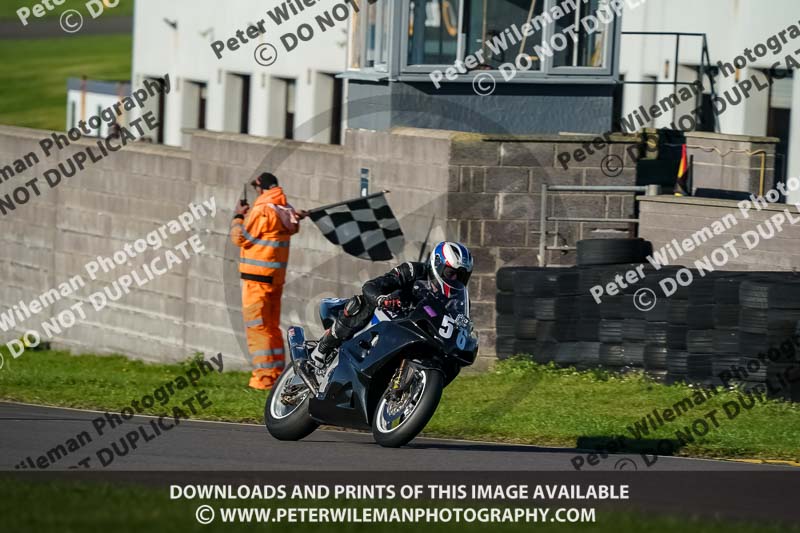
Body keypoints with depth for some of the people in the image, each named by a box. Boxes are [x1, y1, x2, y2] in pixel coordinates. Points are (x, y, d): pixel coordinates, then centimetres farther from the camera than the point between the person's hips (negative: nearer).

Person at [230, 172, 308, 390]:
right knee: (272, 326, 15)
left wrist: (238, 216, 4)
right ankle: (277, 371, 16)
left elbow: (240, 238, -11)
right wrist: (249, 215, 17)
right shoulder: (285, 211, 10)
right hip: (276, 276, 8)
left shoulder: (262, 211, -16)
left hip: (258, 276, -8)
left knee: (257, 326, -6)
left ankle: (264, 376, -10)